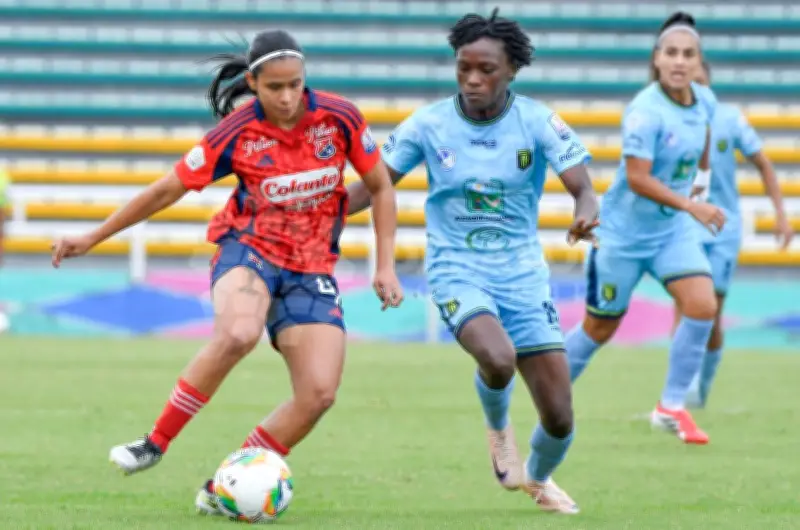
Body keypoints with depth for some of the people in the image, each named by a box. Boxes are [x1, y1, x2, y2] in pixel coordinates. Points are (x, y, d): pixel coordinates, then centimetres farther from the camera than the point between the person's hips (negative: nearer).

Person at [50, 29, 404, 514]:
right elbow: (167, 190, 0)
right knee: (238, 333, -38)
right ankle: (157, 444, -24)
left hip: (312, 269, 3)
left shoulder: (339, 118, -7)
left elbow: (381, 187, 7)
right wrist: (92, 239, 4)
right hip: (249, 250, -3)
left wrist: (386, 266, -1)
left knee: (319, 393, -15)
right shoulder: (236, 133, -11)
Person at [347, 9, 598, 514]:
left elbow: (583, 188, -16)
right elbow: (373, 186, 0)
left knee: (559, 418, -2)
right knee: (498, 358, -35)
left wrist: (586, 214, -40)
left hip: (523, 274, 1)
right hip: (457, 270, -1)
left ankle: (540, 479, 36)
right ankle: (498, 428, 3)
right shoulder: (428, 125, -6)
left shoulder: (538, 122, -8)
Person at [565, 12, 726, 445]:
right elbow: (637, 178, -29)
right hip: (624, 232, -5)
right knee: (599, 329, 6)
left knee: (703, 304, -15)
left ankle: (671, 407, -3)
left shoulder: (705, 101, -4)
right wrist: (691, 207, -33)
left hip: (672, 230, 5)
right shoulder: (645, 111, -25)